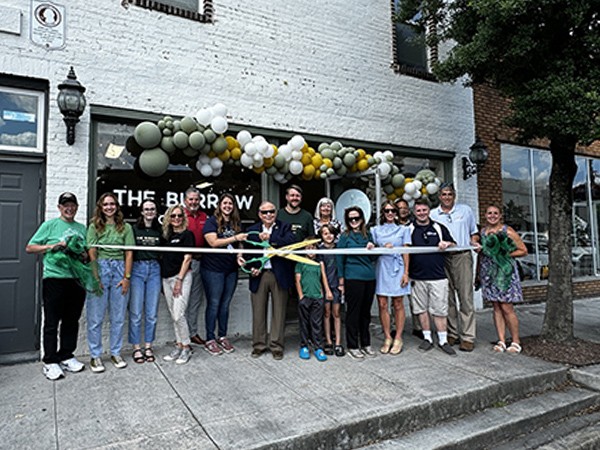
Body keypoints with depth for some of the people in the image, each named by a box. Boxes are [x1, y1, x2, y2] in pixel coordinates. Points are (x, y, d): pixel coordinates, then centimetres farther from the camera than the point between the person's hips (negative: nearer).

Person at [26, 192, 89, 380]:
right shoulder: (49, 225, 3)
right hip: (54, 279, -4)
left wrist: (84, 256, 0)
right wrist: (51, 246, -12)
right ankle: (50, 362, 10)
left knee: (72, 321, 11)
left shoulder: (82, 228, 15)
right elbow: (29, 247, 2)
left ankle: (66, 356, 23)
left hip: (76, 279, 4)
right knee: (51, 322, 1)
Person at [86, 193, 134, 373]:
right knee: (96, 317, 2)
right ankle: (95, 356, 15)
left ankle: (116, 353, 20)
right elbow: (92, 254, -2)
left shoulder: (125, 227, 7)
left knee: (118, 317, 7)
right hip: (100, 269, -1)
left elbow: (129, 253, 4)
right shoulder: (95, 226, 4)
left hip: (120, 270, 2)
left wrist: (127, 277, -2)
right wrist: (95, 278, -9)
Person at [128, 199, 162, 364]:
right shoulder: (134, 229, 2)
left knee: (152, 312, 5)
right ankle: (136, 348, 12)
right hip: (137, 269, -2)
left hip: (154, 270, 3)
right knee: (136, 312, 0)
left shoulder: (159, 231, 11)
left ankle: (148, 346, 17)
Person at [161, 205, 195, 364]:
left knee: (178, 314, -10)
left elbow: (187, 258, -9)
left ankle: (186, 348, 3)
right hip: (166, 278, 6)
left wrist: (179, 280, -13)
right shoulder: (166, 235, 14)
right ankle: (179, 346, 19)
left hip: (182, 276, -6)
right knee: (173, 315, 9)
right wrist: (161, 280, 10)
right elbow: (164, 258, 16)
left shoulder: (187, 234, -3)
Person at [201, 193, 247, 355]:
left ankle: (222, 337, 25)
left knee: (225, 304, 13)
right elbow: (214, 242, -17)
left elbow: (240, 244, 17)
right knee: (214, 304, 2)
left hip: (231, 269, 5)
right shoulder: (211, 221, -5)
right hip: (213, 270, -5)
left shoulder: (237, 223, 11)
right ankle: (210, 340, 13)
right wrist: (235, 238, -20)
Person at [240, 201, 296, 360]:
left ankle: (276, 346, 17)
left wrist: (270, 238, -19)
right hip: (259, 275, 2)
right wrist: (251, 267, -8)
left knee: (279, 311, 5)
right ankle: (259, 345, 22)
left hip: (279, 275, -2)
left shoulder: (285, 227, 3)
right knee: (258, 311, 9)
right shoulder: (252, 230, 10)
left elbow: (291, 241, -16)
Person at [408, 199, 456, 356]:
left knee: (440, 310, 2)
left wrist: (447, 244, -7)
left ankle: (443, 340, 13)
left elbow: (454, 245, 15)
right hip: (417, 277, 0)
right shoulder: (409, 229, 5)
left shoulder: (439, 228, 9)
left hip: (438, 276, 0)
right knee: (422, 309, 8)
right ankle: (427, 338, 21)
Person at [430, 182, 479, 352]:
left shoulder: (465, 210, 14)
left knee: (465, 297, -5)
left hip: (462, 257, -1)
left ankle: (468, 337, -1)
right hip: (442, 258, 1)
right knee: (448, 298, 5)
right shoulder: (433, 214, 11)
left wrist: (474, 242, 0)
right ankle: (453, 333, 15)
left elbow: (474, 232, 19)